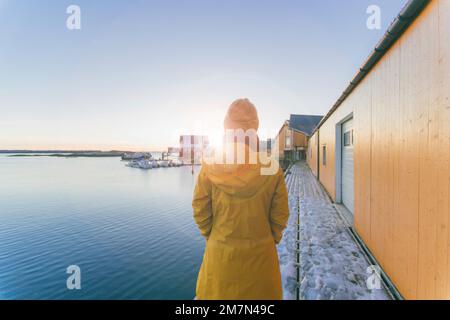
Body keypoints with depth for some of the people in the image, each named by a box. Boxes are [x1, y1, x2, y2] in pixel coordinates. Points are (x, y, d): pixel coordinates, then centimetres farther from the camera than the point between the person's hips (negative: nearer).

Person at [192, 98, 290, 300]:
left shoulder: (210, 167, -15)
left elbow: (200, 211, -7)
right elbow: (280, 215, -7)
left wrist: (214, 238, 9)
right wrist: (270, 240, 10)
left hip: (220, 254, 1)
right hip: (260, 254, 0)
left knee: (218, 293, 23)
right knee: (259, 294, 23)